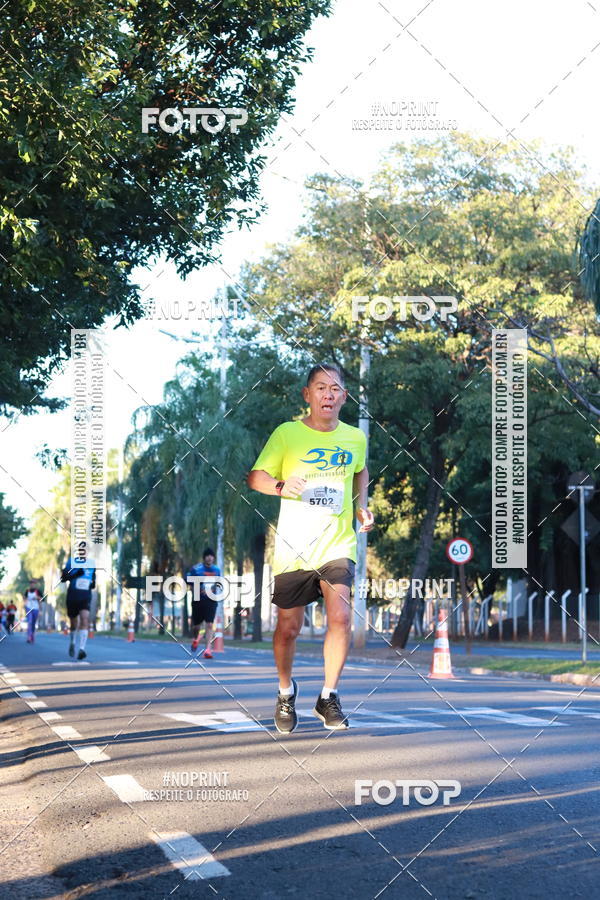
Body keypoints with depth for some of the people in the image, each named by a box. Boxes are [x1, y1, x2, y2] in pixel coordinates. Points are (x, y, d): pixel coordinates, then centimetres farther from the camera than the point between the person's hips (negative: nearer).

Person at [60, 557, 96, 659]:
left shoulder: (91, 563, 8)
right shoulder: (72, 561, -1)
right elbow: (63, 577, -8)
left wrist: (93, 584, -2)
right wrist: (76, 574, -22)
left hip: (85, 598, 1)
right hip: (72, 596, 0)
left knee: (85, 620, -21)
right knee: (74, 623, 14)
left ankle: (81, 649, -29)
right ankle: (73, 642, 43)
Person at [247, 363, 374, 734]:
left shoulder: (355, 437, 6)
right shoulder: (286, 434, -4)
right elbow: (256, 477, 0)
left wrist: (362, 507, 12)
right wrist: (281, 486, -21)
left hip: (338, 545, 2)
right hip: (292, 548, -1)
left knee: (340, 617, -16)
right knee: (289, 627, 6)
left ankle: (328, 697, 3)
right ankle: (286, 690, 34)